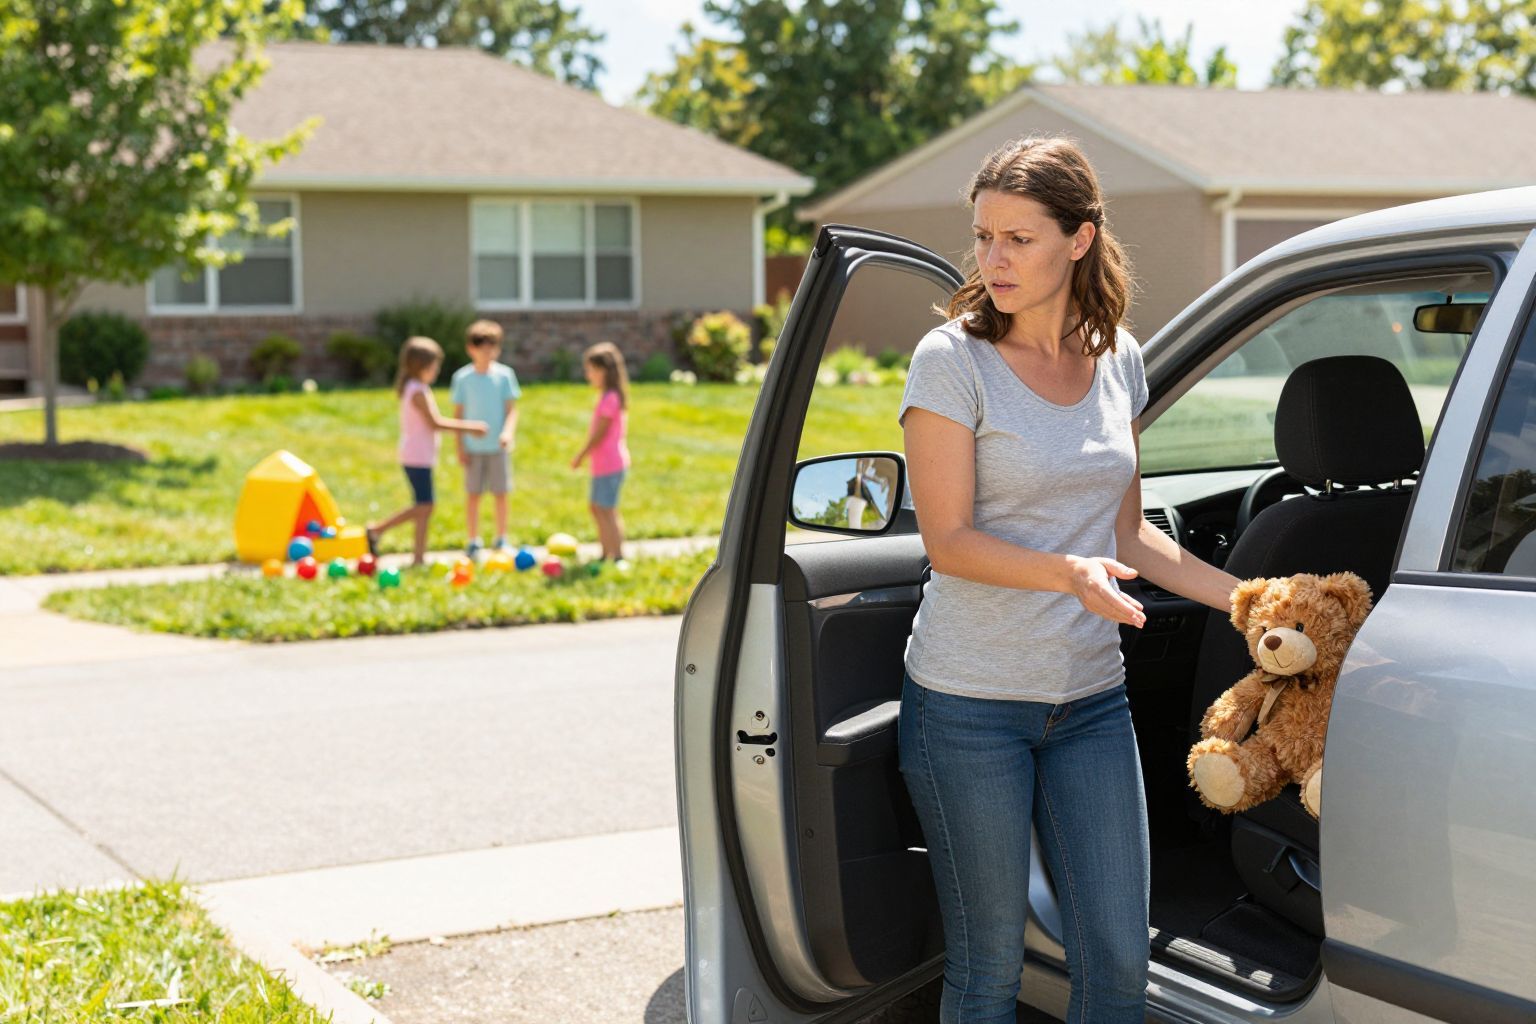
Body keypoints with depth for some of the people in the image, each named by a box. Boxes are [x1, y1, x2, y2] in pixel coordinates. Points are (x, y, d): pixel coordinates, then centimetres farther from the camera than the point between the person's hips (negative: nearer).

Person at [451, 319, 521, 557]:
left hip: (498, 446, 0)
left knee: (500, 493, 5)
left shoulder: (504, 375, -1)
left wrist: (508, 432, -19)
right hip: (473, 446, 0)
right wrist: (460, 447, -1)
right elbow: (458, 414, 2)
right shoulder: (462, 377, -2)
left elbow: (512, 409, -1)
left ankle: (501, 540, 18)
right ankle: (473, 541, 15)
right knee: (473, 493, 4)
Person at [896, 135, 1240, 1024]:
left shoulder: (1119, 360, 6)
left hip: (1091, 700, 5)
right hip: (970, 706, -4)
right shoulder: (953, 360, -10)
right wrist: (1070, 573, -28)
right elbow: (948, 542, -13)